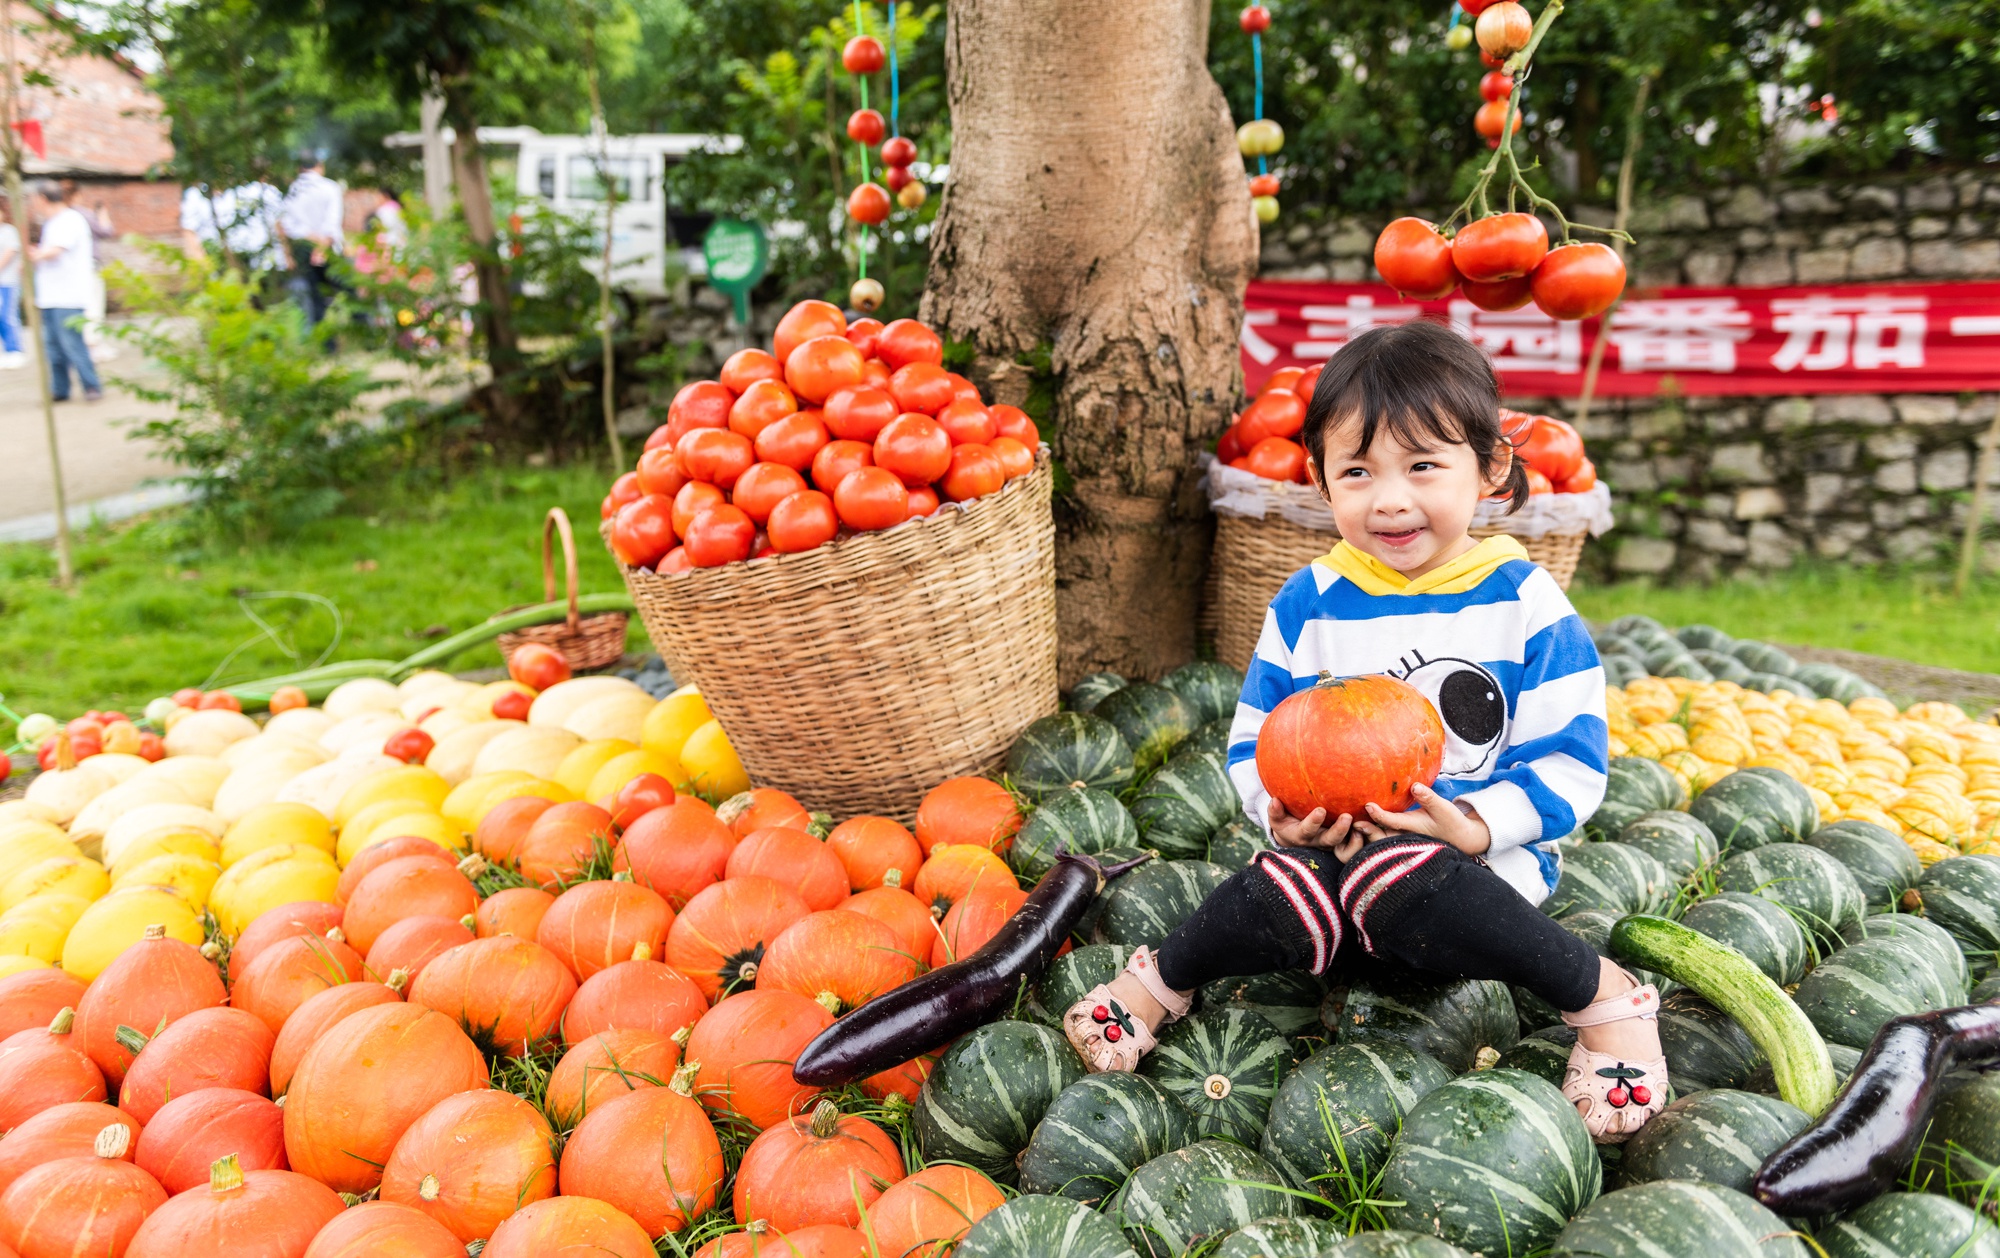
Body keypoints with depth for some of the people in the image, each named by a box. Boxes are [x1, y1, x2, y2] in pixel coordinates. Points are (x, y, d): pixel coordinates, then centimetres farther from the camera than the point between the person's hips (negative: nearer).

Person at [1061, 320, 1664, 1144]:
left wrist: (1478, 824, -21)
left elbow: (1570, 758, -5)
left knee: (1400, 881, -37)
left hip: (1487, 858, -2)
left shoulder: (1524, 603, -4)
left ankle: (1601, 992, -19)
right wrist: (1284, 812, -15)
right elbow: (1255, 741, 7)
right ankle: (1161, 979, -8)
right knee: (1284, 891, -32)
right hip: (1333, 844, 2)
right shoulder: (1307, 604, 2)